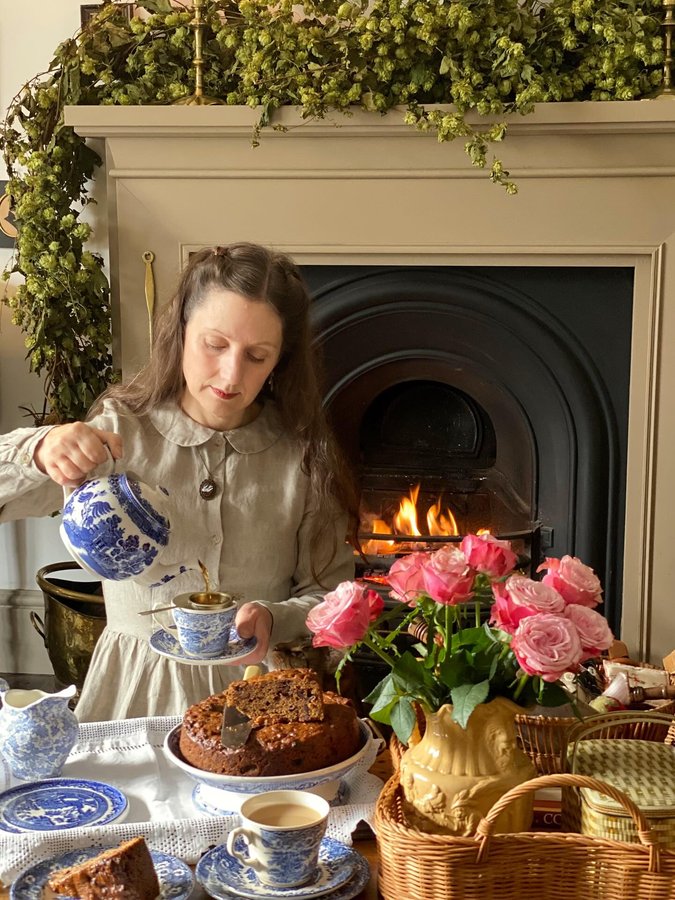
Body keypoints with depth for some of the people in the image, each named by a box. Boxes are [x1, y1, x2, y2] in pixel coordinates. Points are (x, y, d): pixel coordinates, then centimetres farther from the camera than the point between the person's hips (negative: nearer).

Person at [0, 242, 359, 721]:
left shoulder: (304, 456, -1)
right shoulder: (118, 435, -3)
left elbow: (332, 593, 5)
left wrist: (273, 620, -14)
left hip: (259, 693, 1)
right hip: (135, 689, 0)